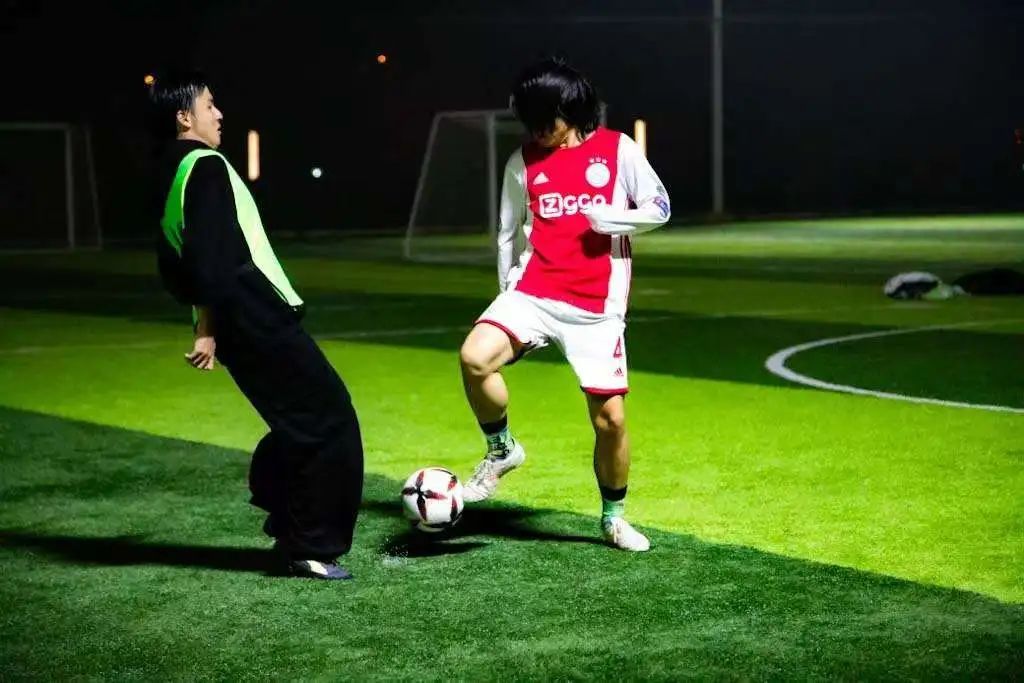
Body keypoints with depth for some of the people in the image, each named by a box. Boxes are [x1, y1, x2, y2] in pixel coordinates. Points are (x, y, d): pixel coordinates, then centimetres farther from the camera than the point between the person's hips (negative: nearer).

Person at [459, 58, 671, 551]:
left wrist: (613, 218, -13)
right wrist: (508, 294, 12)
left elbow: (660, 208, 5)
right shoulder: (523, 163, 8)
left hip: (596, 307, -1)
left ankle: (613, 517, 23)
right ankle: (502, 450, -1)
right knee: (474, 357, -26)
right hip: (533, 293, 1)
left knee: (610, 417, -1)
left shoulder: (618, 150, 2)